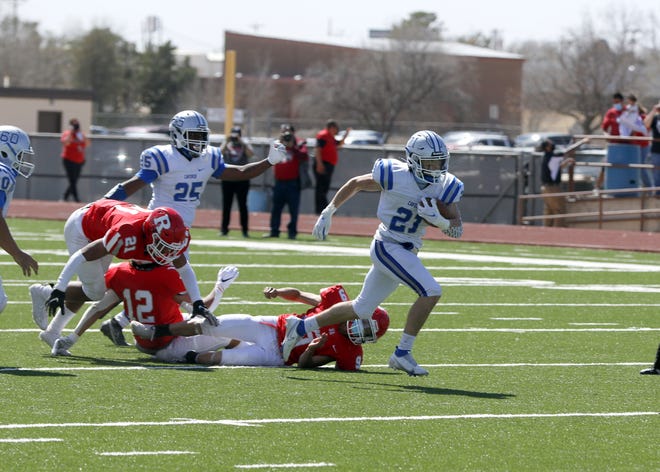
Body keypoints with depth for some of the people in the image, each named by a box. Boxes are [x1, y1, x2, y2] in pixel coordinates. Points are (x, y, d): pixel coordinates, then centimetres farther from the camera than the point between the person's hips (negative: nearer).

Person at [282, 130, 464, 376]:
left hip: (406, 252, 7)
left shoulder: (445, 187, -1)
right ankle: (402, 353, -14)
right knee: (431, 292, -22)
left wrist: (438, 219, -21)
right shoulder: (395, 176, -16)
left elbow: (457, 229, 0)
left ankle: (301, 328, 31)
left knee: (362, 309, 17)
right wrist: (328, 213, 5)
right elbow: (356, 184, 0)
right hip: (388, 246, -7)